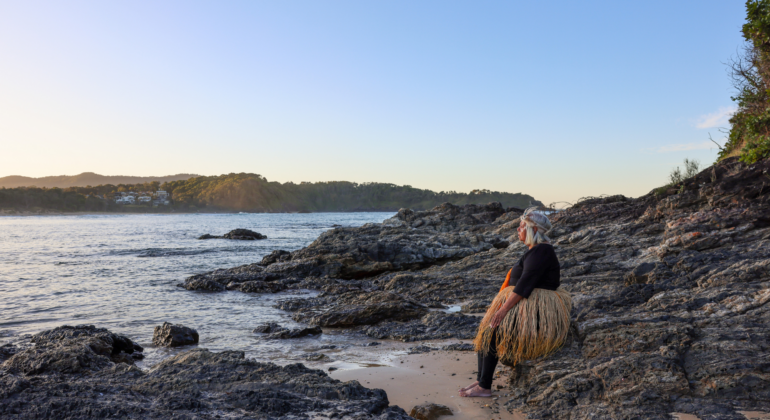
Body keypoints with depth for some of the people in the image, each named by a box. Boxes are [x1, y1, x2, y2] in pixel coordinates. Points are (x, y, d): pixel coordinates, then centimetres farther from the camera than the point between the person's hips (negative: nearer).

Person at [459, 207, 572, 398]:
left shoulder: (541, 251, -16)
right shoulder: (534, 249, 16)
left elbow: (526, 282, -24)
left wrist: (504, 309, -25)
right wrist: (503, 306, 11)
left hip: (537, 309, -10)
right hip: (525, 304, 10)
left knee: (493, 333, -16)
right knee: (484, 329, 0)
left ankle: (484, 387, -9)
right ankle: (480, 380, 1)